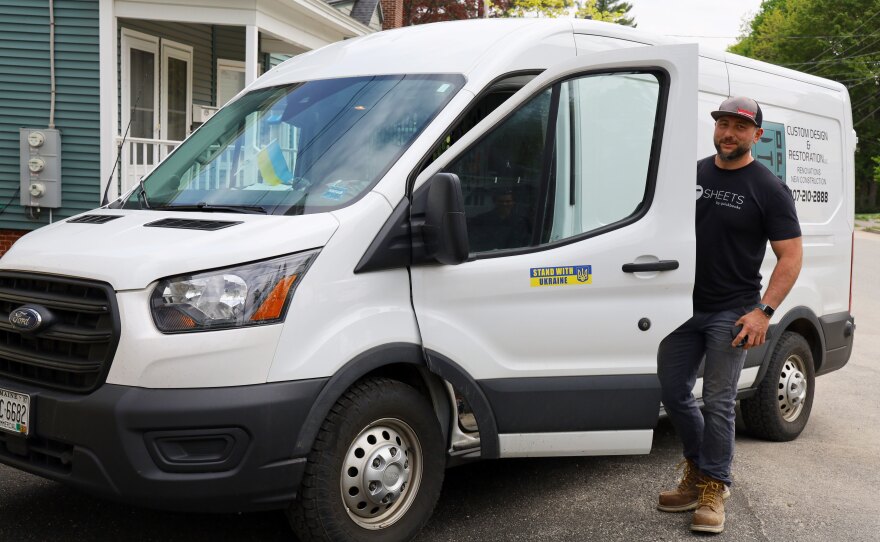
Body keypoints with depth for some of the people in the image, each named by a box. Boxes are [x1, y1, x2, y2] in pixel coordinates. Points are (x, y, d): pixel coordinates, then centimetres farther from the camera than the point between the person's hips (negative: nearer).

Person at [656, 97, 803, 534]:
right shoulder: (693, 174, 8)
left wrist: (764, 311, -18)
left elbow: (791, 256, -8)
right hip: (683, 306, 5)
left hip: (731, 314, -5)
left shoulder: (768, 190, -6)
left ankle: (713, 489, 12)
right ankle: (698, 470, 29)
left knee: (718, 403, -1)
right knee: (673, 391, 10)